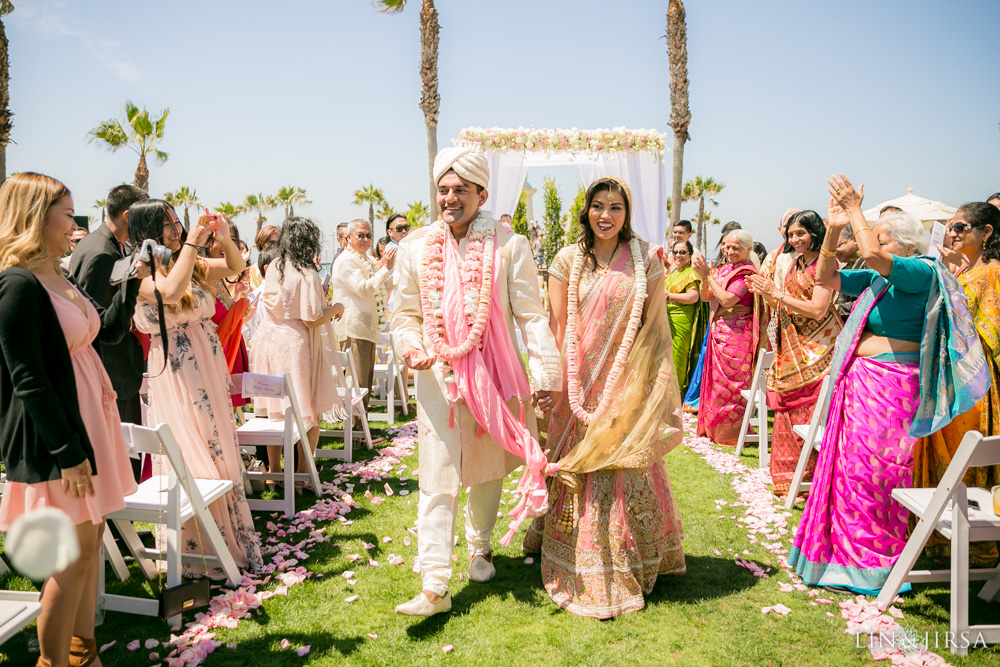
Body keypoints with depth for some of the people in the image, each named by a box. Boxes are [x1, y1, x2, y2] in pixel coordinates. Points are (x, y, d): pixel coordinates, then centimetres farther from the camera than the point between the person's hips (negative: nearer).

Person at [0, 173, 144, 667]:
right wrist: (68, 452, -21)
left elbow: (110, 329, 18)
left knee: (91, 537, 17)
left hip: (89, 418, 9)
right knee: (75, 555, 0)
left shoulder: (59, 279, 9)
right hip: (56, 430, -9)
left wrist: (133, 279, 7)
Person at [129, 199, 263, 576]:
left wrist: (225, 238, -3)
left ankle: (233, 539, 26)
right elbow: (172, 291, -29)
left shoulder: (191, 265, 10)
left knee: (221, 451, 12)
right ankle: (198, 549, 14)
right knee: (192, 460, -1)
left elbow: (234, 267, 16)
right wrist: (192, 243, -21)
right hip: (175, 373, -7)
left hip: (210, 367, 7)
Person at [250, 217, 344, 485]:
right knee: (309, 412, 6)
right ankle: (302, 473, 11)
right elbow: (311, 320, -18)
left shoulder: (273, 267, 3)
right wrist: (335, 309, 0)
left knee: (274, 410, 16)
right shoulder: (306, 274, -16)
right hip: (295, 344, -7)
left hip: (268, 340, 7)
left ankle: (273, 468, 26)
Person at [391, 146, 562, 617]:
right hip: (438, 377, 0)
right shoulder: (416, 247, 3)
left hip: (495, 376, 0)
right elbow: (405, 313, 9)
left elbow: (531, 315, -3)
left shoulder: (509, 246, -2)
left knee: (487, 471, 16)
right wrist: (410, 347, -12)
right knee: (438, 480, -2)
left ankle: (480, 547, 41)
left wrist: (546, 372, -9)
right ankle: (434, 587, 3)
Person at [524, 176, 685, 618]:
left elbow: (655, 326, 3)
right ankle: (585, 573, 23)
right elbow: (558, 326, 2)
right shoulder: (568, 260, 3)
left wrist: (642, 376, -4)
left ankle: (628, 566, 24)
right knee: (579, 471, 5)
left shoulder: (646, 259, 3)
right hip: (579, 383, 0)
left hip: (627, 384, 0)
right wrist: (565, 378, -4)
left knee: (627, 468, 4)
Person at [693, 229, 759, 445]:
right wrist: (703, 277, -6)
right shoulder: (725, 269, 13)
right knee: (717, 378, 14)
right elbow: (706, 297, 12)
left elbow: (727, 300, -21)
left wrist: (709, 275, -15)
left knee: (731, 383, -2)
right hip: (719, 331, 8)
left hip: (736, 334, -8)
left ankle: (732, 433, 8)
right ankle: (714, 427, 26)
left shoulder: (746, 273, -11)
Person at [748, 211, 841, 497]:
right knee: (788, 410, 8)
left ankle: (804, 481, 2)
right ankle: (788, 474, 19)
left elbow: (817, 310, -18)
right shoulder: (796, 263, 16)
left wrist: (777, 293, -16)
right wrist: (765, 293, 1)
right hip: (791, 347, 8)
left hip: (815, 349, -7)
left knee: (809, 413, -7)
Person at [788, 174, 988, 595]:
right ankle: (845, 549, 28)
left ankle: (872, 563, 16)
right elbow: (826, 277, 15)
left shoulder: (923, 273, -10)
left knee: (869, 470, -1)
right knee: (847, 465, 13)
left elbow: (872, 255, -26)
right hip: (858, 381, 8)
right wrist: (834, 229, 4)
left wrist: (855, 210, -14)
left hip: (890, 385, -8)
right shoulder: (877, 280, 12)